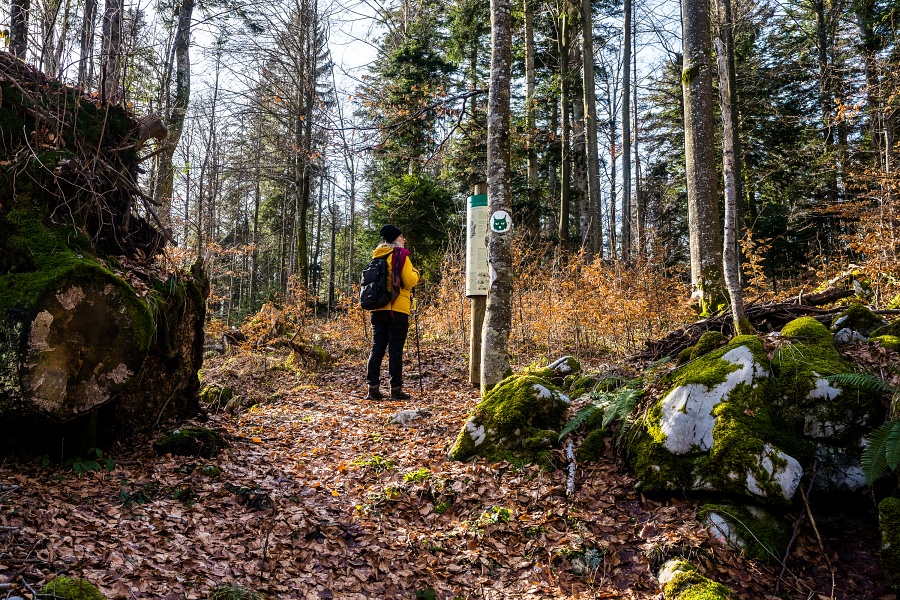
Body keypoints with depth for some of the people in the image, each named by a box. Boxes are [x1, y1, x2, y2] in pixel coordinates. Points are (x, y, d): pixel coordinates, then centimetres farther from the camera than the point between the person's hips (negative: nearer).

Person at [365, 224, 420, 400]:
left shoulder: (377, 256, 16)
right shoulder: (400, 255, -5)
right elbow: (409, 281, -11)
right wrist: (415, 273, 8)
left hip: (378, 309, 6)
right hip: (397, 309, -6)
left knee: (377, 349, 7)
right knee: (395, 350, -3)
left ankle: (373, 388, 5)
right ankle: (396, 390, 0)